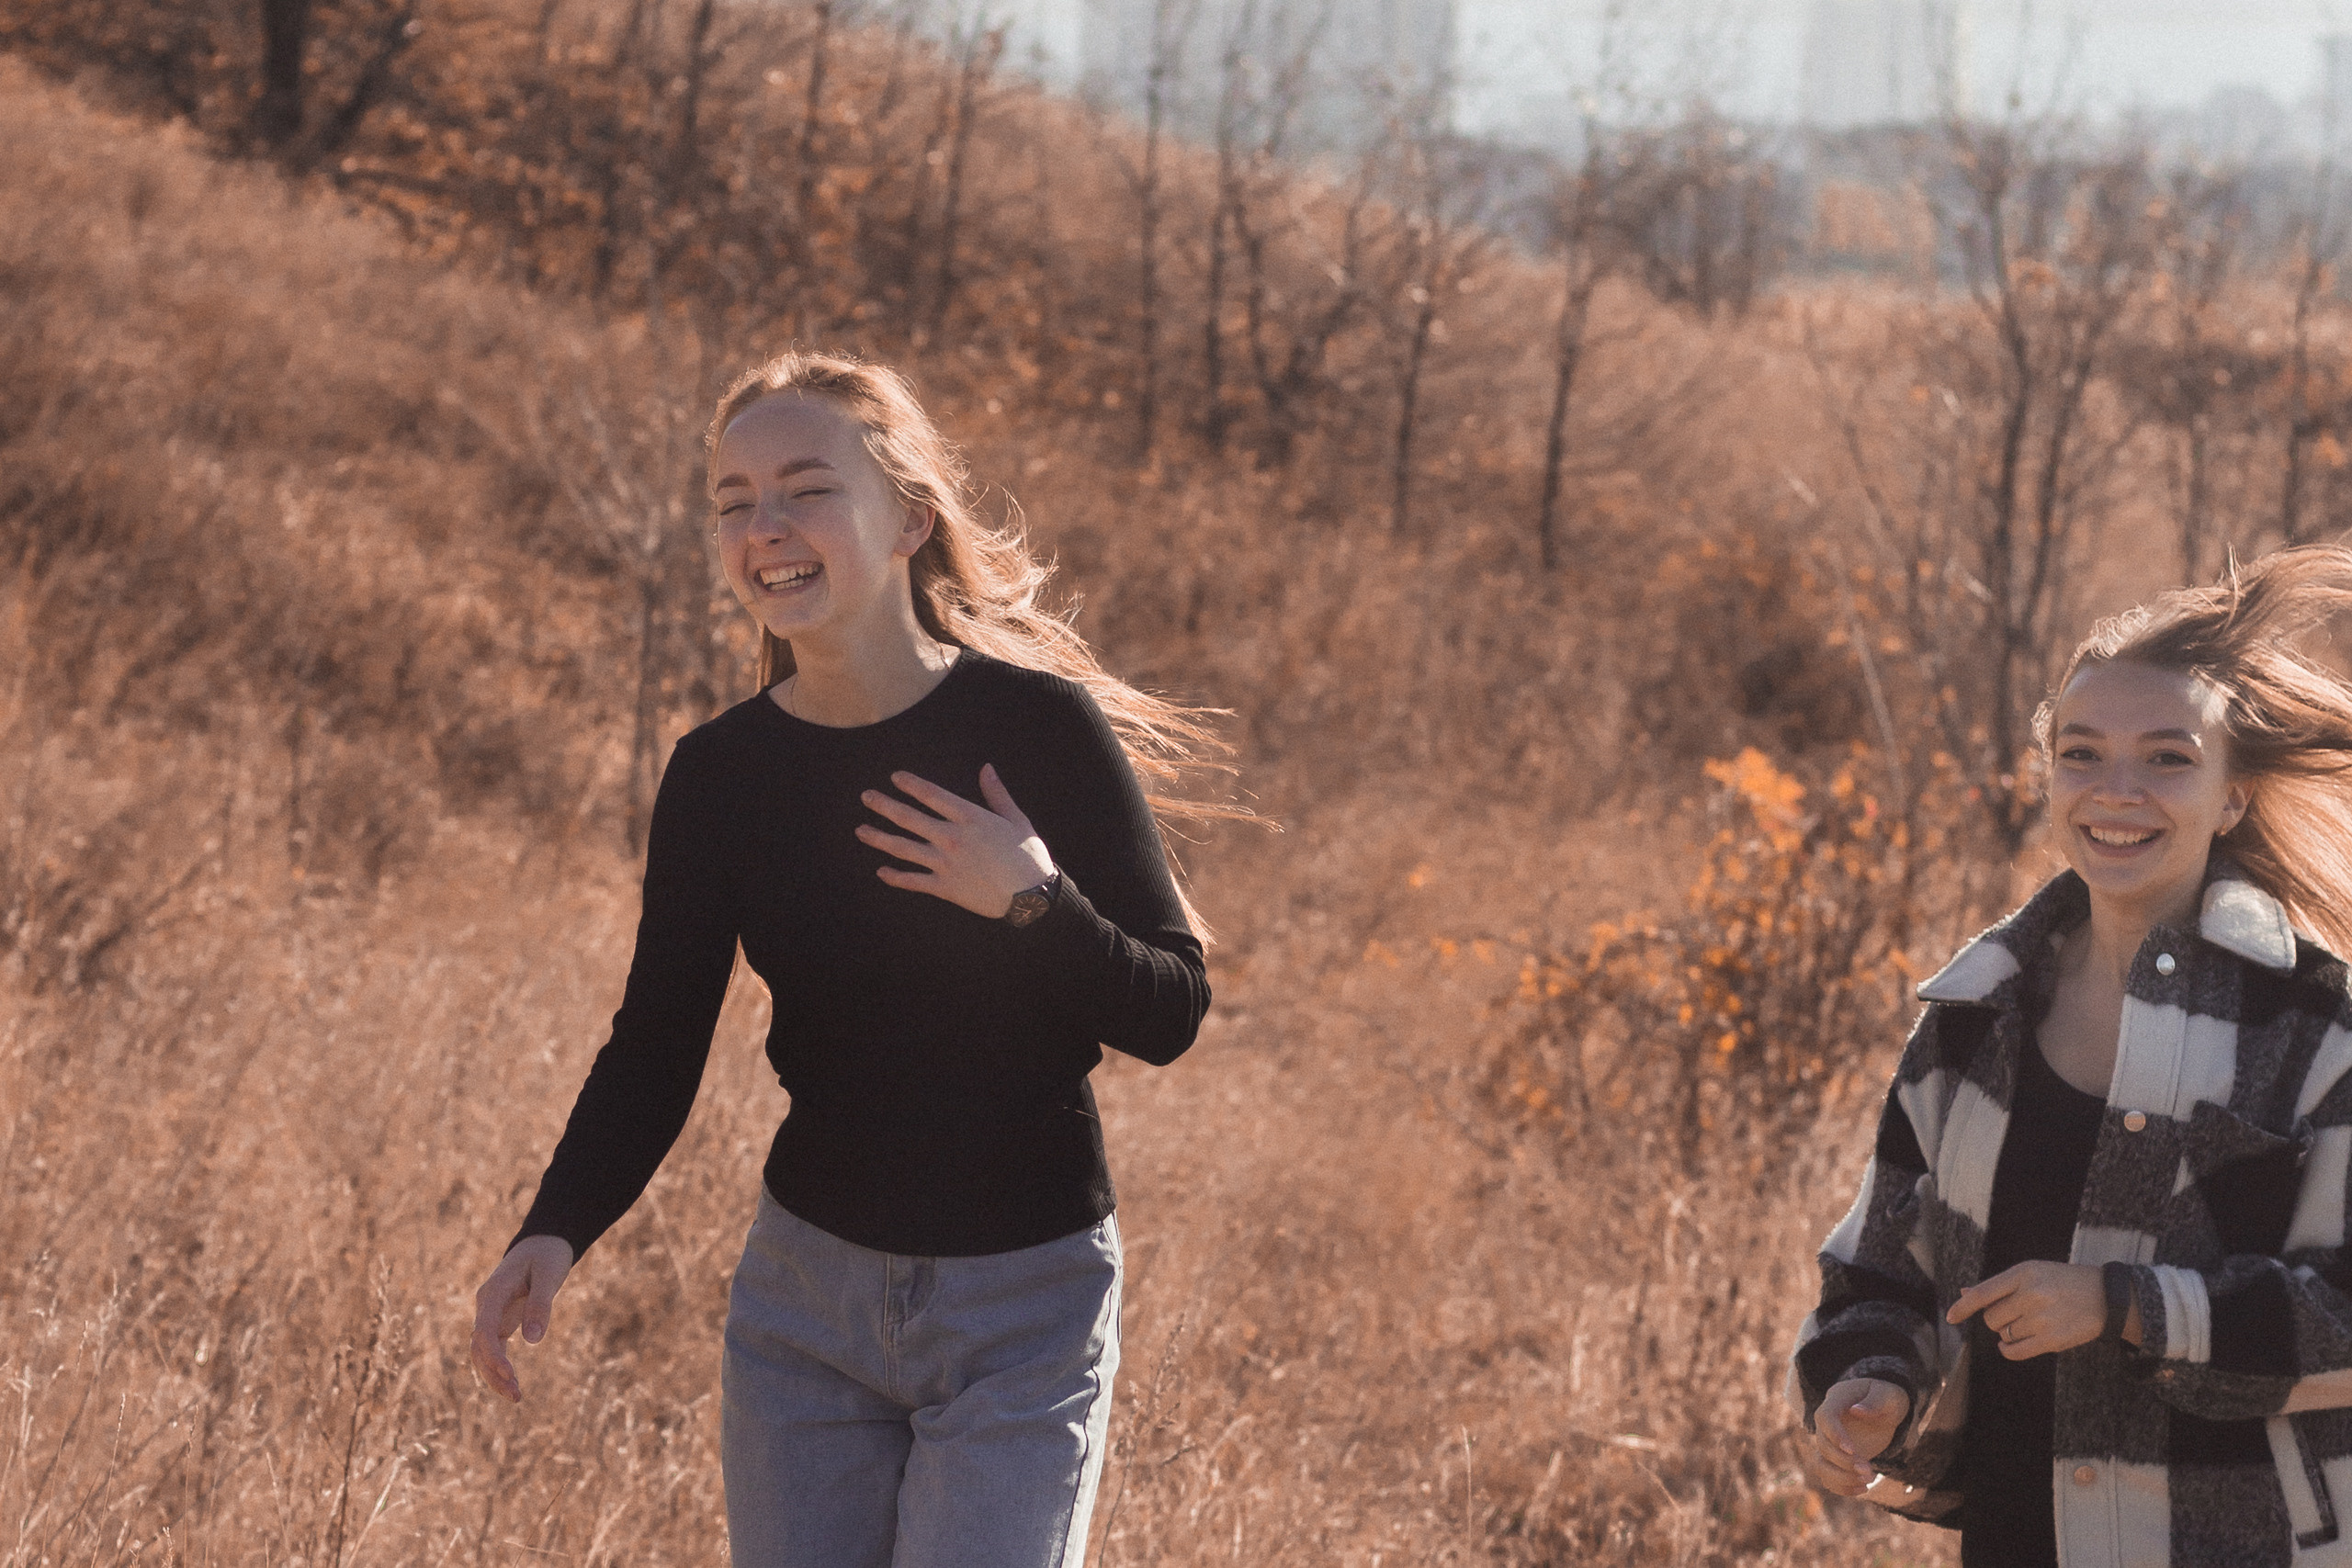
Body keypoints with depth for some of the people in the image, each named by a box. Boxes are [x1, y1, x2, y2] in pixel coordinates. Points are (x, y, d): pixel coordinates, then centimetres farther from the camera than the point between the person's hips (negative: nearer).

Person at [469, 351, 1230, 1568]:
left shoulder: (1039, 728, -12)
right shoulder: (719, 775, -3)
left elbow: (1170, 1013, -7)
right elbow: (655, 1047, -4)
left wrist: (1035, 902, -25)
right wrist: (553, 1236, -21)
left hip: (1025, 1307, -3)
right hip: (806, 1296, 4)